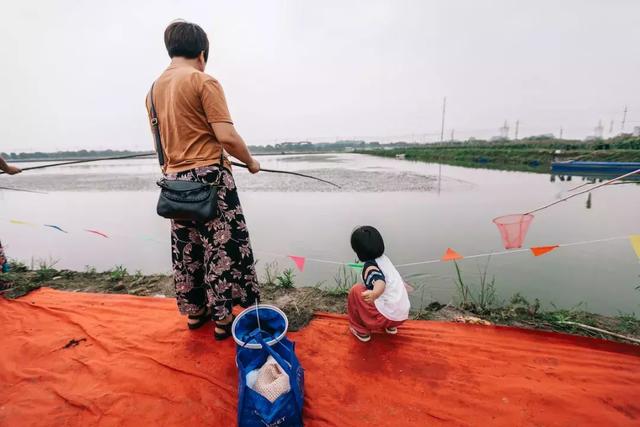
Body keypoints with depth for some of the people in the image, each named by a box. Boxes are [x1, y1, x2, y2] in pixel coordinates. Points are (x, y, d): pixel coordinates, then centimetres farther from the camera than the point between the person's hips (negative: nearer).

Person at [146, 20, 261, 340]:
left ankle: (195, 311, 31)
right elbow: (227, 136, -17)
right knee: (223, 247, 2)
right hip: (208, 177, -7)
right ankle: (223, 318, 13)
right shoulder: (203, 81, -7)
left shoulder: (154, 88, 15)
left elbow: (163, 140, 18)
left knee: (187, 249, 16)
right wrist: (250, 161, -1)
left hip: (174, 181, 8)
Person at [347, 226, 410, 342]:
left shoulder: (370, 267, -15)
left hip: (388, 316, -8)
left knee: (356, 291, 2)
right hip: (403, 315, 8)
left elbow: (380, 282, -37)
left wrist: (374, 293, -59)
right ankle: (390, 327, 25)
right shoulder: (384, 259, 8)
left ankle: (361, 331, 13)